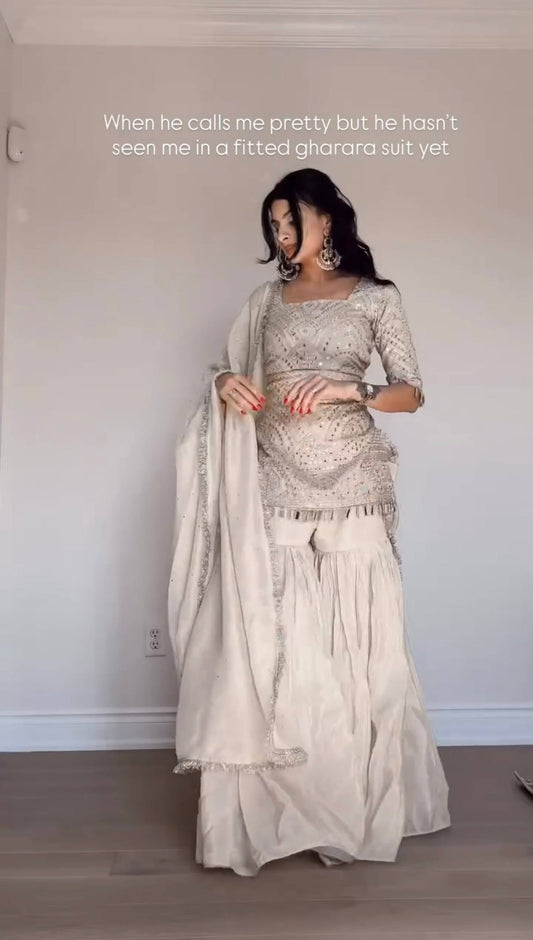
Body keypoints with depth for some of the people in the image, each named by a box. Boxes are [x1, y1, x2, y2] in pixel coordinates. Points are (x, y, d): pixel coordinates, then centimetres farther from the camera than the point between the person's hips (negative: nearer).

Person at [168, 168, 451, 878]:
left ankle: (360, 797, 18)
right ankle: (278, 799, 12)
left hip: (350, 485, -2)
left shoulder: (376, 297, 5)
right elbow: (227, 369, 17)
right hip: (274, 485, 2)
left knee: (354, 635, 1)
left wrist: (347, 391, -15)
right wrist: (227, 385, -6)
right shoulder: (268, 298, 14)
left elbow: (412, 392, 2)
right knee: (271, 635, -1)